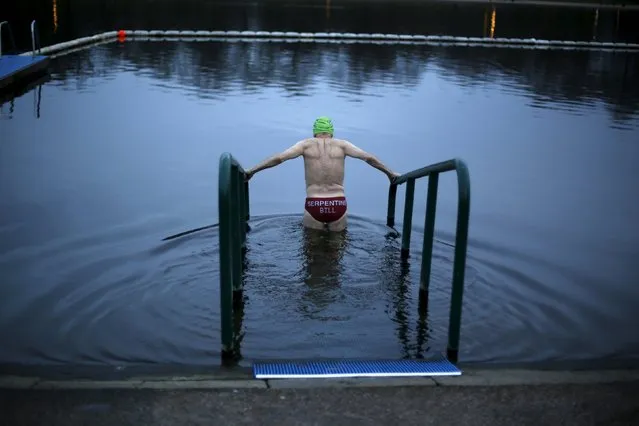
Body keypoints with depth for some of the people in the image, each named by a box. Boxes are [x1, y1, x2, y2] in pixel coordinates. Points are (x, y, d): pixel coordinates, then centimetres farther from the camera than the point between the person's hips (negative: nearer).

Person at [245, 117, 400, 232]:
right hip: (338, 206, 1)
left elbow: (278, 158, 0)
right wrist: (390, 173, 18)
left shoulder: (306, 144, 6)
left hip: (314, 206, -1)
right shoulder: (341, 144, 9)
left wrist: (251, 171, 6)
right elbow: (369, 158, 7)